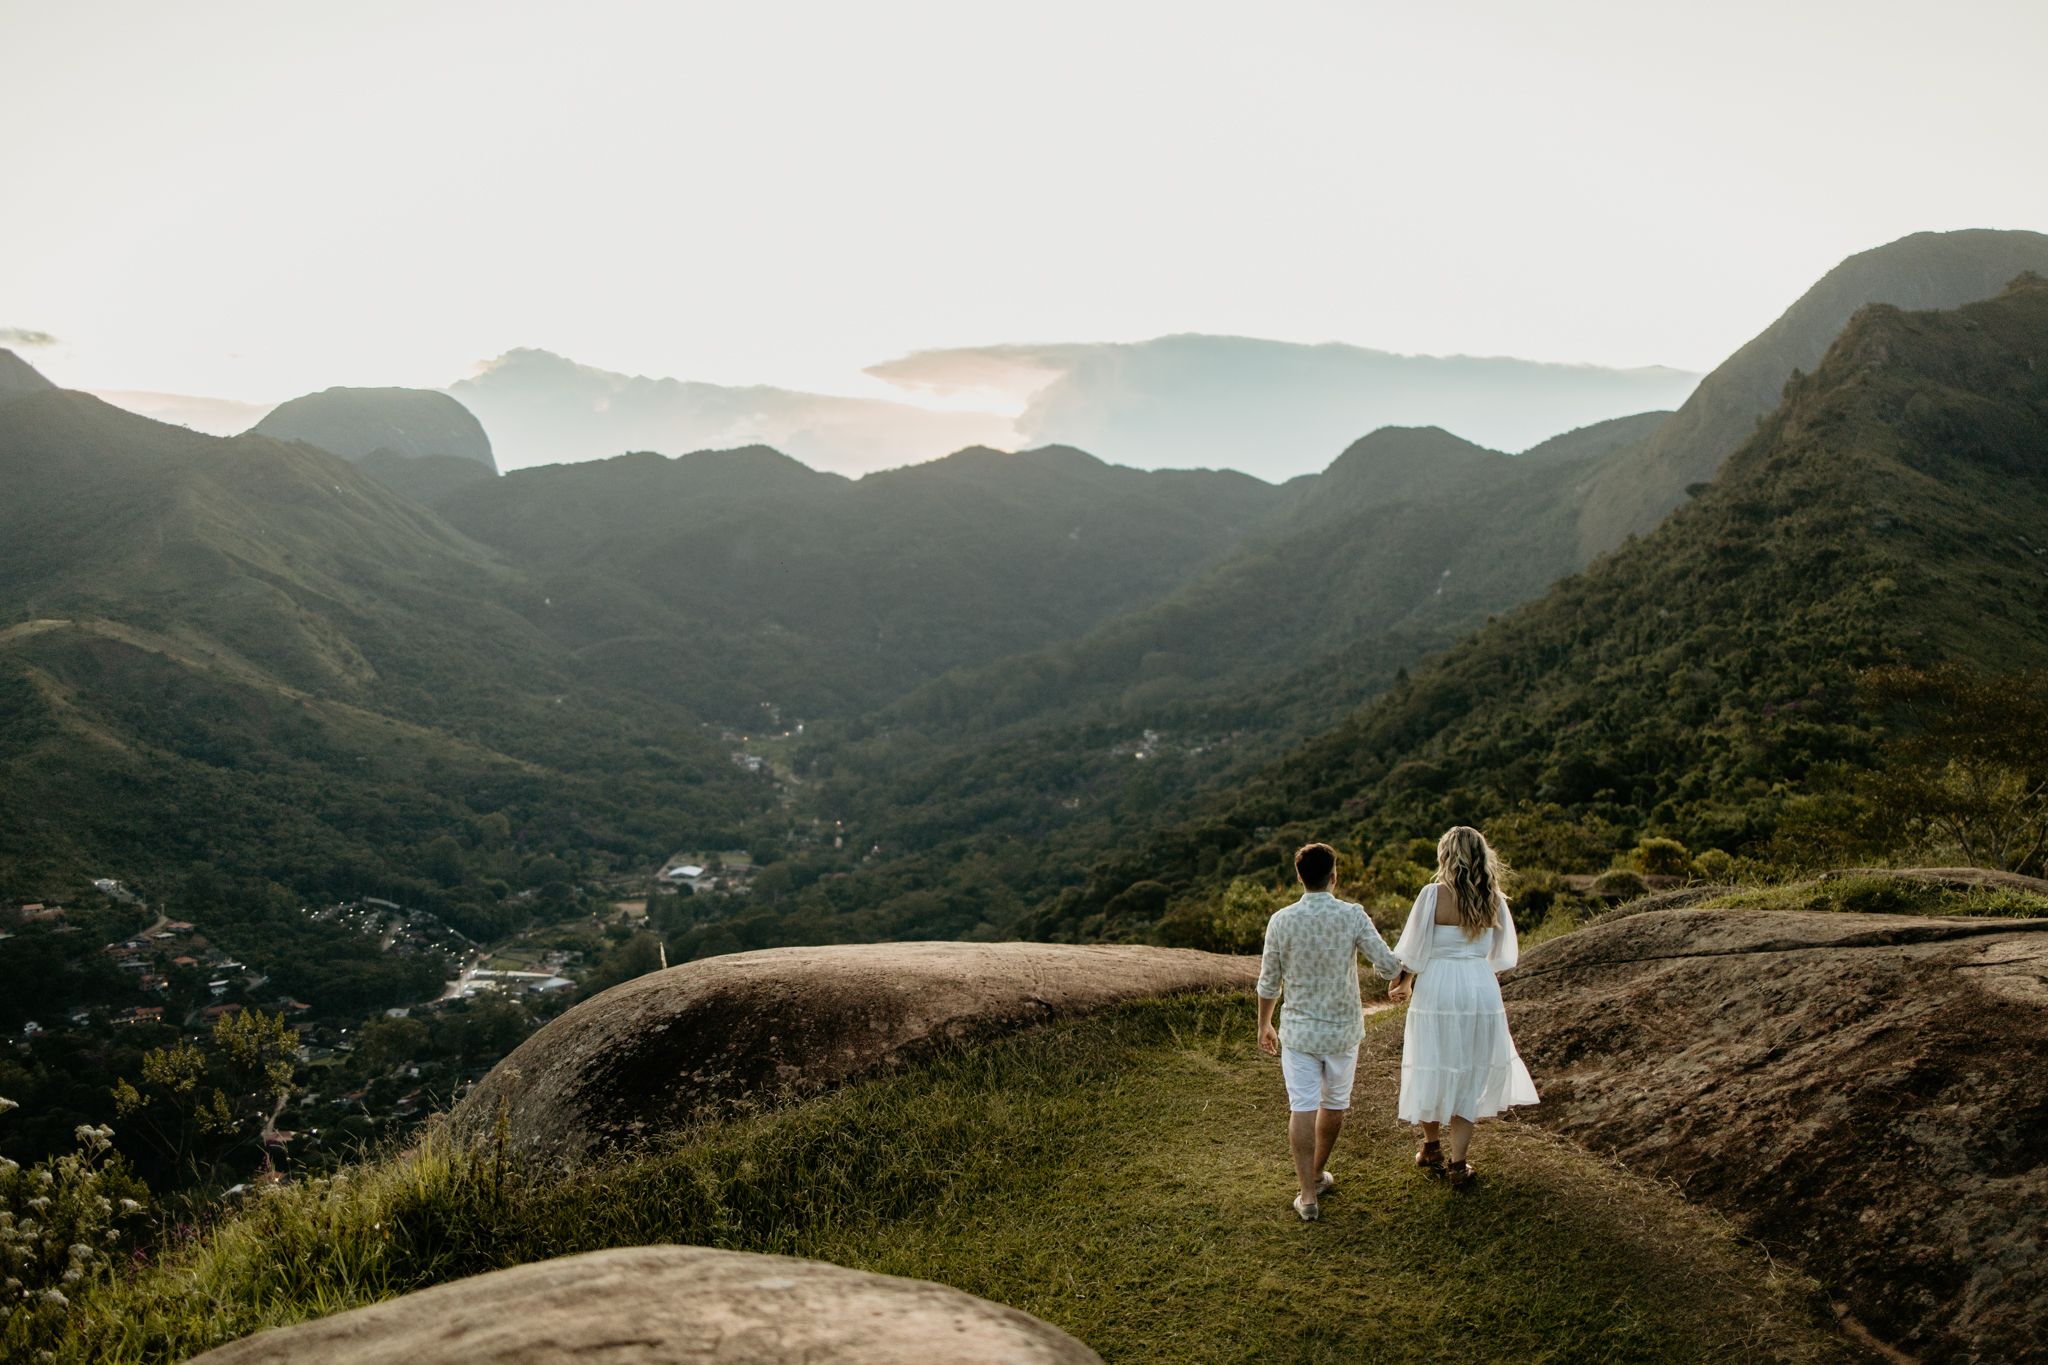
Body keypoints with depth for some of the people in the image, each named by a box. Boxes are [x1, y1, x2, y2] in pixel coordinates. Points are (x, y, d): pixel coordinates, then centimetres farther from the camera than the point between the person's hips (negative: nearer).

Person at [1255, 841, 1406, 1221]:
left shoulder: (1281, 920, -10)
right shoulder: (1352, 916, -13)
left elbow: (1269, 983, -2)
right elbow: (1389, 967, -10)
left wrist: (1264, 1026, 13)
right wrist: (1388, 967, 15)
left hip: (1298, 1030, 0)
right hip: (1343, 1029, 1)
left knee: (1302, 1108, 3)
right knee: (1334, 1104, 19)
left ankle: (1308, 1193, 1)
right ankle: (1317, 1174, 36)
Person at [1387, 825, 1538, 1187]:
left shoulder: (1434, 895, -11)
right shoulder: (1494, 899, -1)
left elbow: (1413, 949, -7)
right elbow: (1504, 956, 10)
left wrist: (1403, 982, 11)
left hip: (1437, 988, -2)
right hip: (1481, 990, 3)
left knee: (1433, 1068, 14)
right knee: (1469, 1074, 12)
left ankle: (1432, 1150, 30)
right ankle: (1458, 1162, 10)